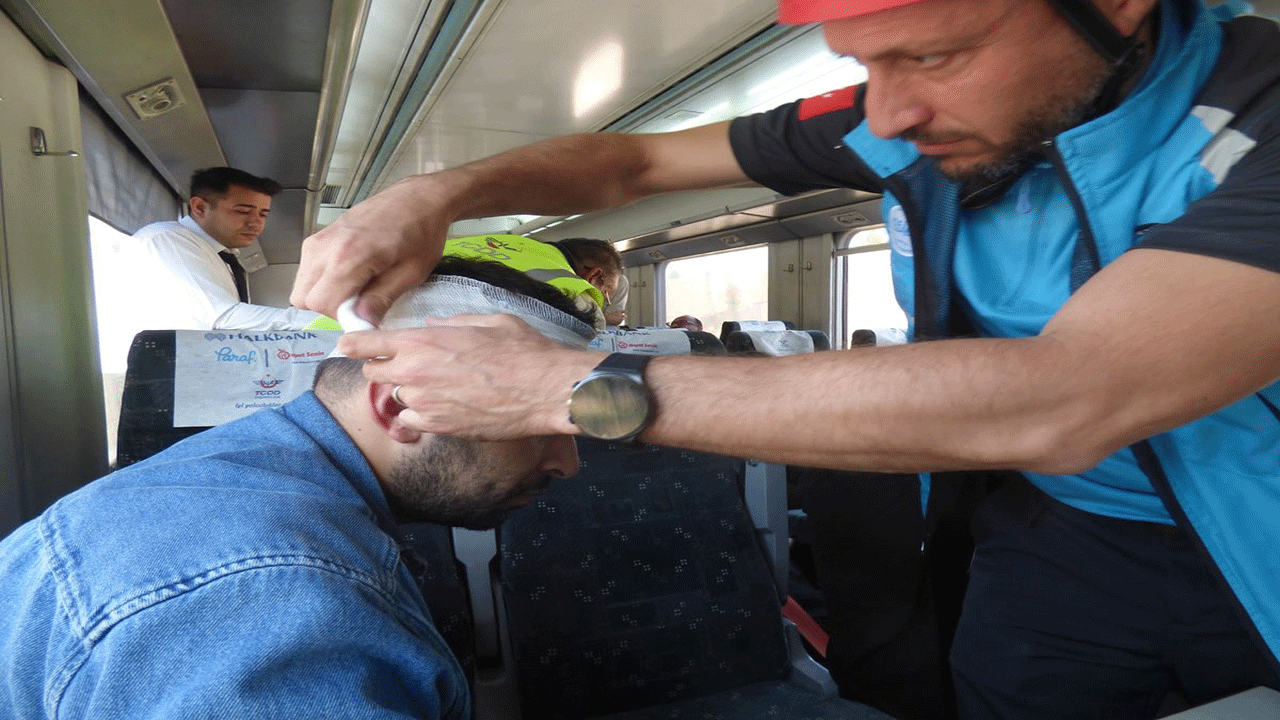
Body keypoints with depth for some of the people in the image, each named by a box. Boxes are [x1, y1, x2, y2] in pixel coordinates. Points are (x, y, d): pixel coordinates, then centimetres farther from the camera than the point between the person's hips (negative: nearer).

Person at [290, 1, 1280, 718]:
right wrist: (441, 192, -22)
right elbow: (634, 159, -4)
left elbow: (1055, 406, -42)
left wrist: (566, 387, -40)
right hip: (1059, 539, 3)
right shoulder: (900, 122, -12)